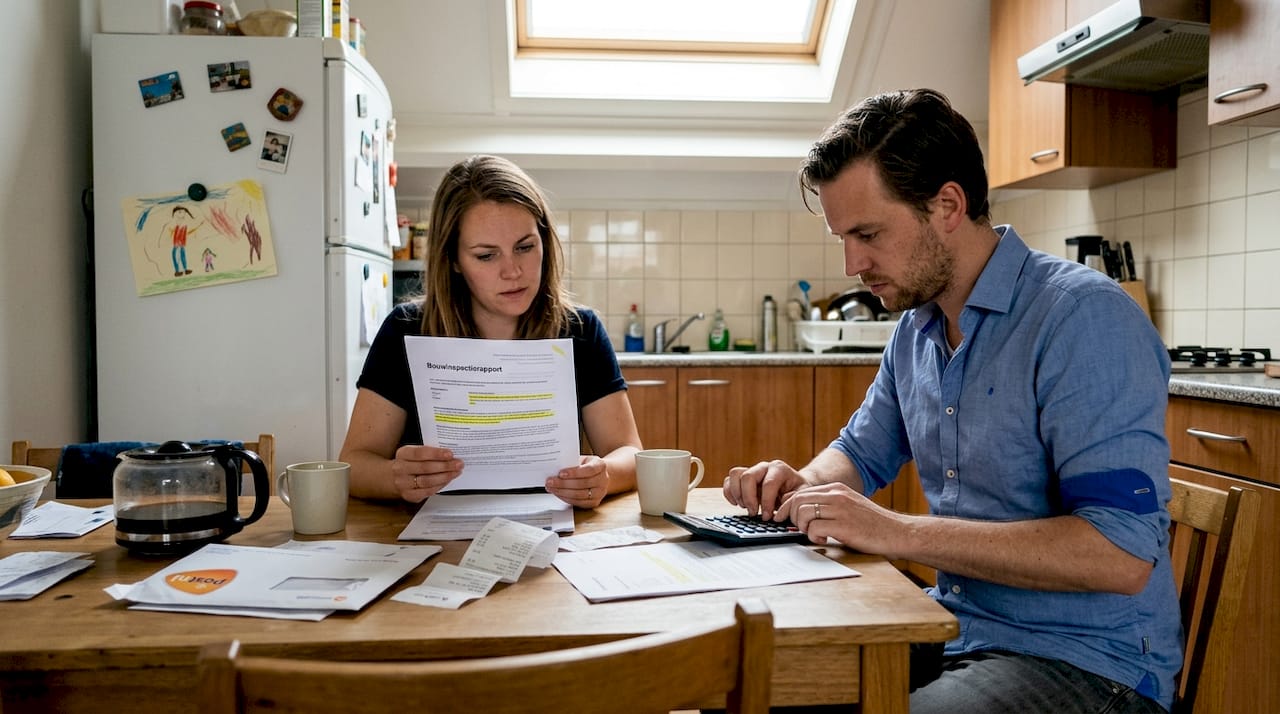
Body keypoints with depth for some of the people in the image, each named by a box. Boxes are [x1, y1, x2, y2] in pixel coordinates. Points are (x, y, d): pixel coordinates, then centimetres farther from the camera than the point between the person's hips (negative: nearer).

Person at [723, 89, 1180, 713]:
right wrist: (802, 484, -2)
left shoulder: (1084, 317, -19)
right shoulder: (915, 329, 6)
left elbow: (1121, 554, -27)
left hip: (1085, 661, -7)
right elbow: (861, 454, 21)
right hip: (952, 628, 8)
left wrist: (899, 532, -28)